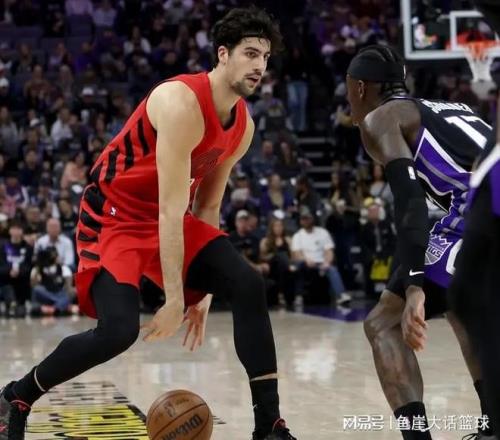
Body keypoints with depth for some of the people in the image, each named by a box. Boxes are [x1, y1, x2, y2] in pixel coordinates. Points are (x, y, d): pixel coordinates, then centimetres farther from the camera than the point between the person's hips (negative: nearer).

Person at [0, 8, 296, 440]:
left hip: (171, 218, 8)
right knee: (119, 329, -23)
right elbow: (170, 209, -28)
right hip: (115, 216, -8)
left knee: (248, 286, -10)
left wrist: (203, 288, 8)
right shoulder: (182, 103, -26)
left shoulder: (243, 125, 1)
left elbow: (207, 204, 11)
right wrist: (174, 298, -28)